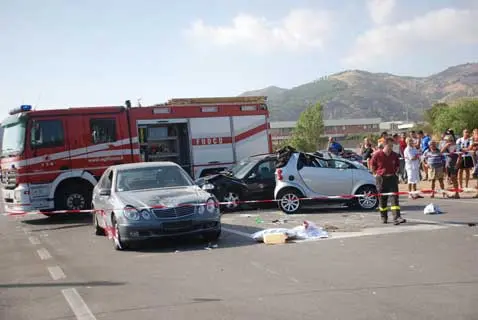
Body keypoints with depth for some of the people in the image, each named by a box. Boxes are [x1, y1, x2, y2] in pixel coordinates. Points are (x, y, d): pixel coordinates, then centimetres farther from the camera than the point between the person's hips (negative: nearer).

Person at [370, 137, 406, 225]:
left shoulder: (395, 155, 3)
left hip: (392, 178, 2)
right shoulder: (377, 155, -5)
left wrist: (395, 173, 11)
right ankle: (383, 217, 21)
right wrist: (376, 174, 4)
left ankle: (396, 218, -16)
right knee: (382, 199, 7)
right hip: (381, 178, -1)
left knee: (394, 197, -9)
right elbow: (372, 165, 7)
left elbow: (398, 165, 19)